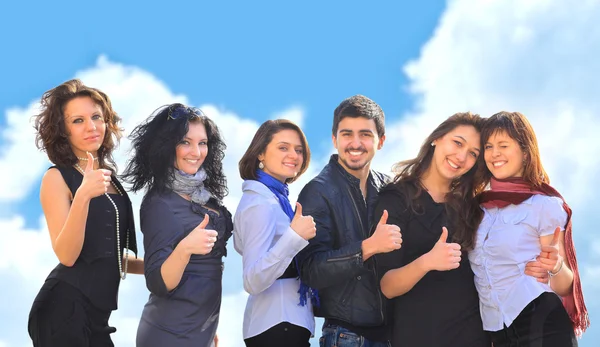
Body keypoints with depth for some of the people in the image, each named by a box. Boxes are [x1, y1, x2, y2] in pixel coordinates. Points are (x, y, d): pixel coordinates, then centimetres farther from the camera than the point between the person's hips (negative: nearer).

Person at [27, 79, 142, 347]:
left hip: (95, 311, 7)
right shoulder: (57, 178, -8)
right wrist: (82, 196, -31)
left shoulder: (109, 177, 13)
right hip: (66, 309, -7)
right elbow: (67, 256, -20)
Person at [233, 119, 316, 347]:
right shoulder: (263, 204, -19)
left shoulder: (270, 197, 10)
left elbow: (243, 246, 25)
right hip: (279, 325, -10)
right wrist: (295, 236, -35)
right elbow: (252, 281, -27)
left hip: (277, 321, 10)